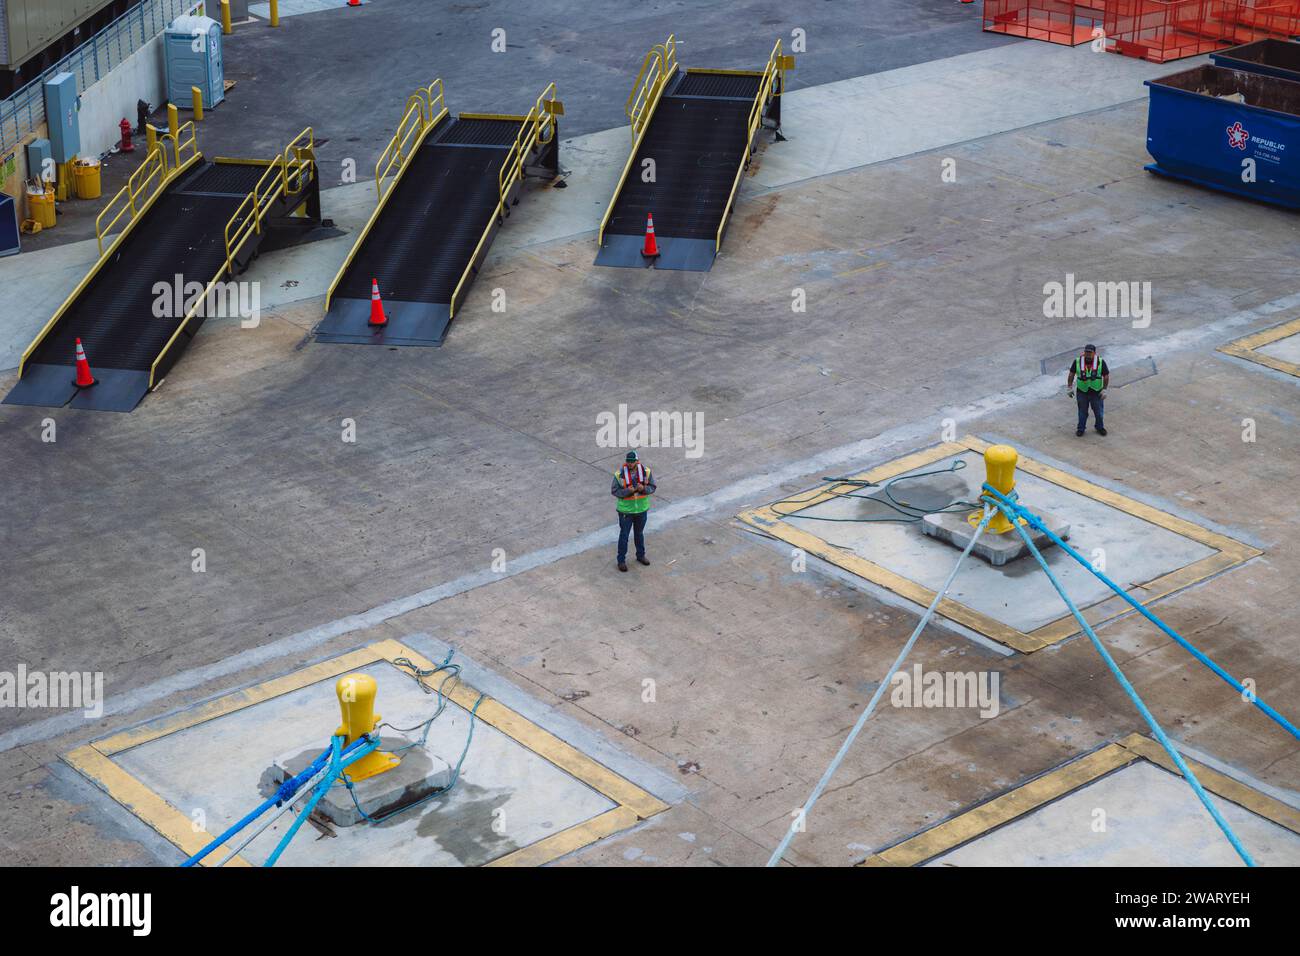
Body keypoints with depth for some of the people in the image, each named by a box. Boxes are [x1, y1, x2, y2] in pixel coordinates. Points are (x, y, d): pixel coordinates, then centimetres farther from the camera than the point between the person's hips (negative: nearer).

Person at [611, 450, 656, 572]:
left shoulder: (646, 472, -12)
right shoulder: (620, 474, -19)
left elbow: (653, 487, -4)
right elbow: (614, 491, -14)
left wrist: (644, 488, -24)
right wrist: (628, 491, -28)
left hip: (641, 508, 3)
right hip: (626, 510, -3)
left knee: (639, 533, 22)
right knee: (624, 535, 7)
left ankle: (641, 555, 40)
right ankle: (621, 560, 20)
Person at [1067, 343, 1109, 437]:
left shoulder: (1101, 362, -13)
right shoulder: (1077, 362, -11)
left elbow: (1106, 376, -5)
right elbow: (1071, 374, 1)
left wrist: (1104, 390, -8)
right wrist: (1069, 388, 2)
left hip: (1096, 393, 0)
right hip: (1082, 392, 0)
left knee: (1099, 412, 15)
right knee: (1082, 412, 14)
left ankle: (1100, 427, 38)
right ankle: (1081, 429, 32)